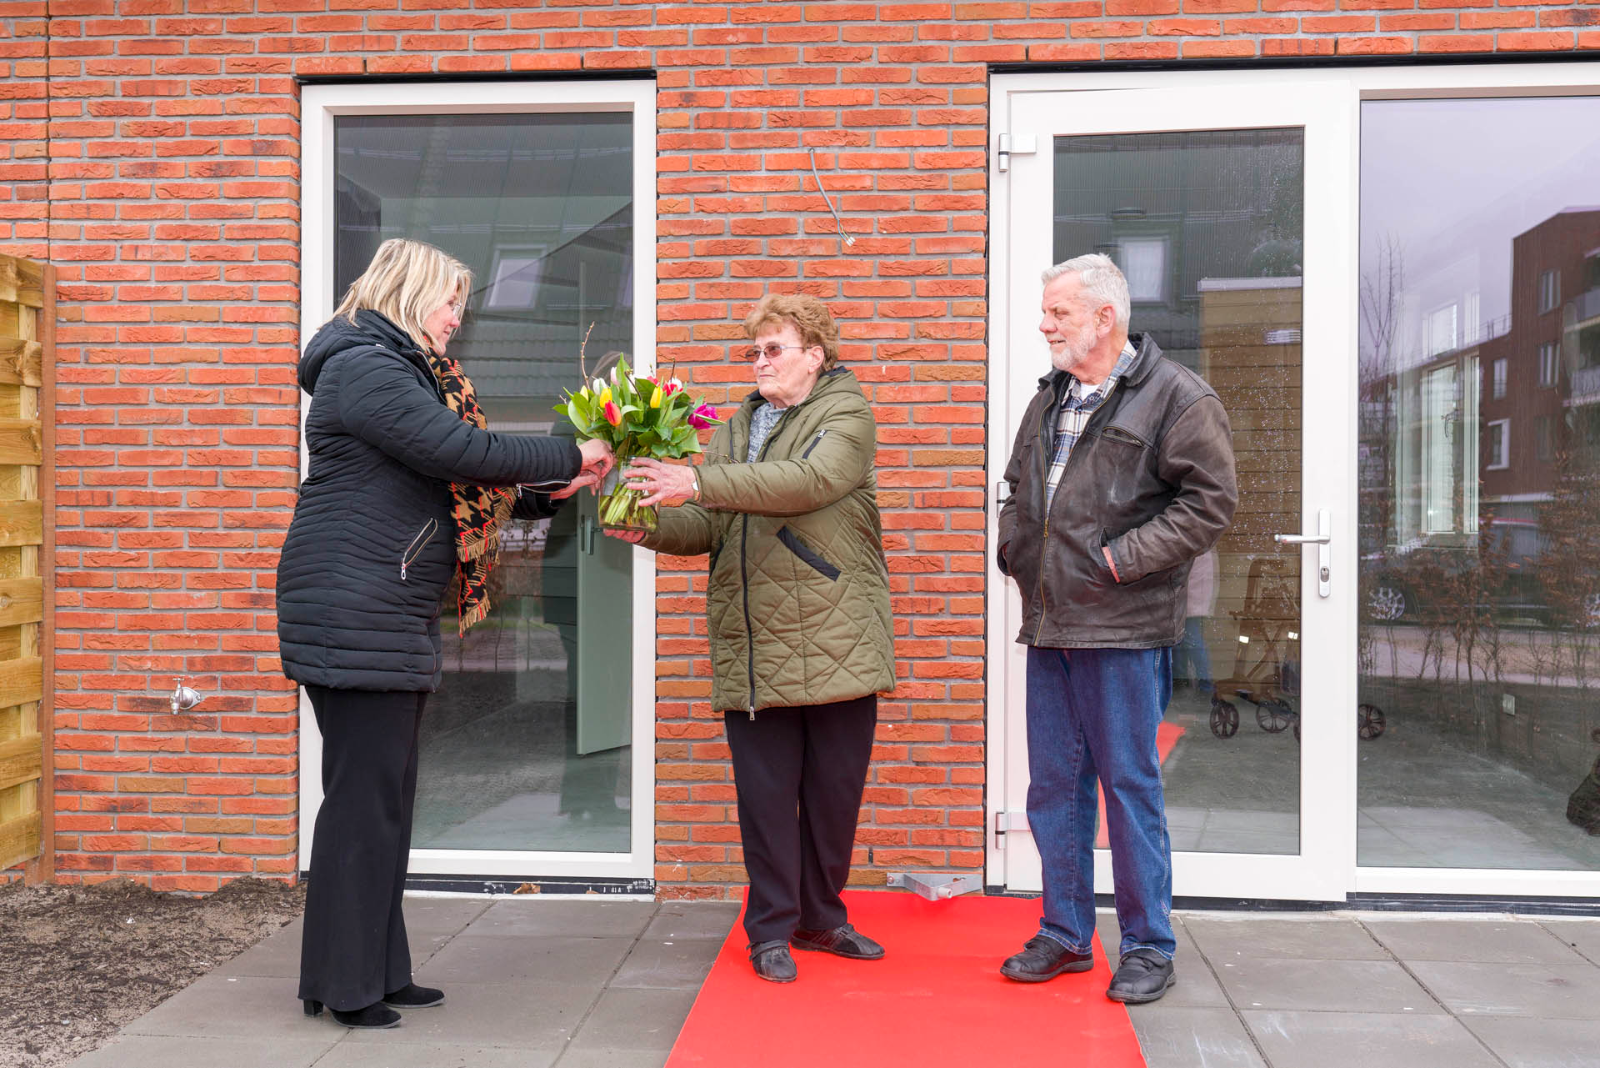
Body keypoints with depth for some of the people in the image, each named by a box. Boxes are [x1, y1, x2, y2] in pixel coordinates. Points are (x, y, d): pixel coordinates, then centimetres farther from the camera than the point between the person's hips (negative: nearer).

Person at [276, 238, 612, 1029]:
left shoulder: (401, 370, 20)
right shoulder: (364, 368, -12)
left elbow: (452, 482, 20)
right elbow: (463, 452, -21)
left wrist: (546, 494, 10)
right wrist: (569, 457, -11)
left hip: (394, 619, 10)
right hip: (355, 614, -10)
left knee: (386, 794, 12)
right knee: (363, 794, -5)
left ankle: (379, 970, 20)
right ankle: (343, 984, 5)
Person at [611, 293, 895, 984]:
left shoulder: (847, 415, 0)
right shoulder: (733, 429, 17)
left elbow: (810, 480, -21)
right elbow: (709, 527, 12)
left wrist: (698, 483, -27)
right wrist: (651, 526, -10)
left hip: (837, 638, -3)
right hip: (753, 649, 3)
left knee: (835, 790, 8)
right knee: (764, 792, 4)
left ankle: (821, 919, 25)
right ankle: (772, 929, 18)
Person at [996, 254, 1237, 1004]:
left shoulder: (1177, 398, -7)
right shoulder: (1050, 398, 16)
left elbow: (1210, 501, -12)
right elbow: (1018, 487, 28)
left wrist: (1124, 558, -15)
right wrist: (1013, 548, 11)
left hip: (1123, 629, -7)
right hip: (1049, 624, 7)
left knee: (1130, 785, 1)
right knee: (1054, 783, 12)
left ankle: (1149, 947, 16)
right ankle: (1065, 934, 26)